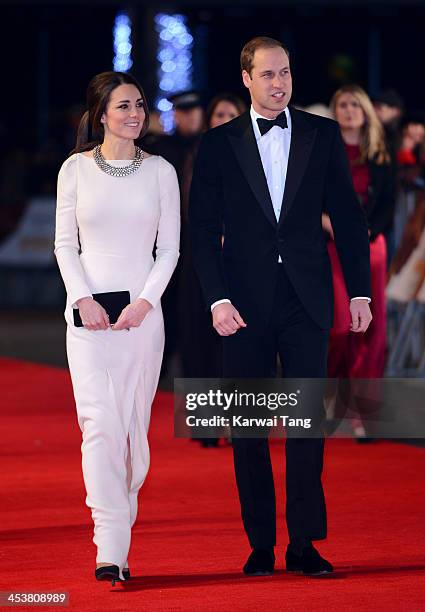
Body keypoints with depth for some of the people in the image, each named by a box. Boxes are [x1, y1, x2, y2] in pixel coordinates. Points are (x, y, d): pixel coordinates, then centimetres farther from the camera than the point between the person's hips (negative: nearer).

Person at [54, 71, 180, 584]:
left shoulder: (160, 172, 6)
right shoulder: (76, 168, 3)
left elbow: (169, 247, 6)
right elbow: (65, 243, 4)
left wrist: (145, 301, -7)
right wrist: (83, 299, -8)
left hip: (142, 310, 2)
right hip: (89, 308, -2)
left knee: (134, 426, 2)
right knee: (100, 422, -11)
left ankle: (117, 539, 12)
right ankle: (110, 550, -15)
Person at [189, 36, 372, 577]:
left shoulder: (323, 135, 6)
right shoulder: (219, 144, 4)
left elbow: (347, 217, 8)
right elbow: (203, 230, 1)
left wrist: (359, 291, 3)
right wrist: (217, 299, -9)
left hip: (306, 299, 0)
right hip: (246, 302, 0)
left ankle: (304, 543, 3)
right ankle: (260, 544, 9)